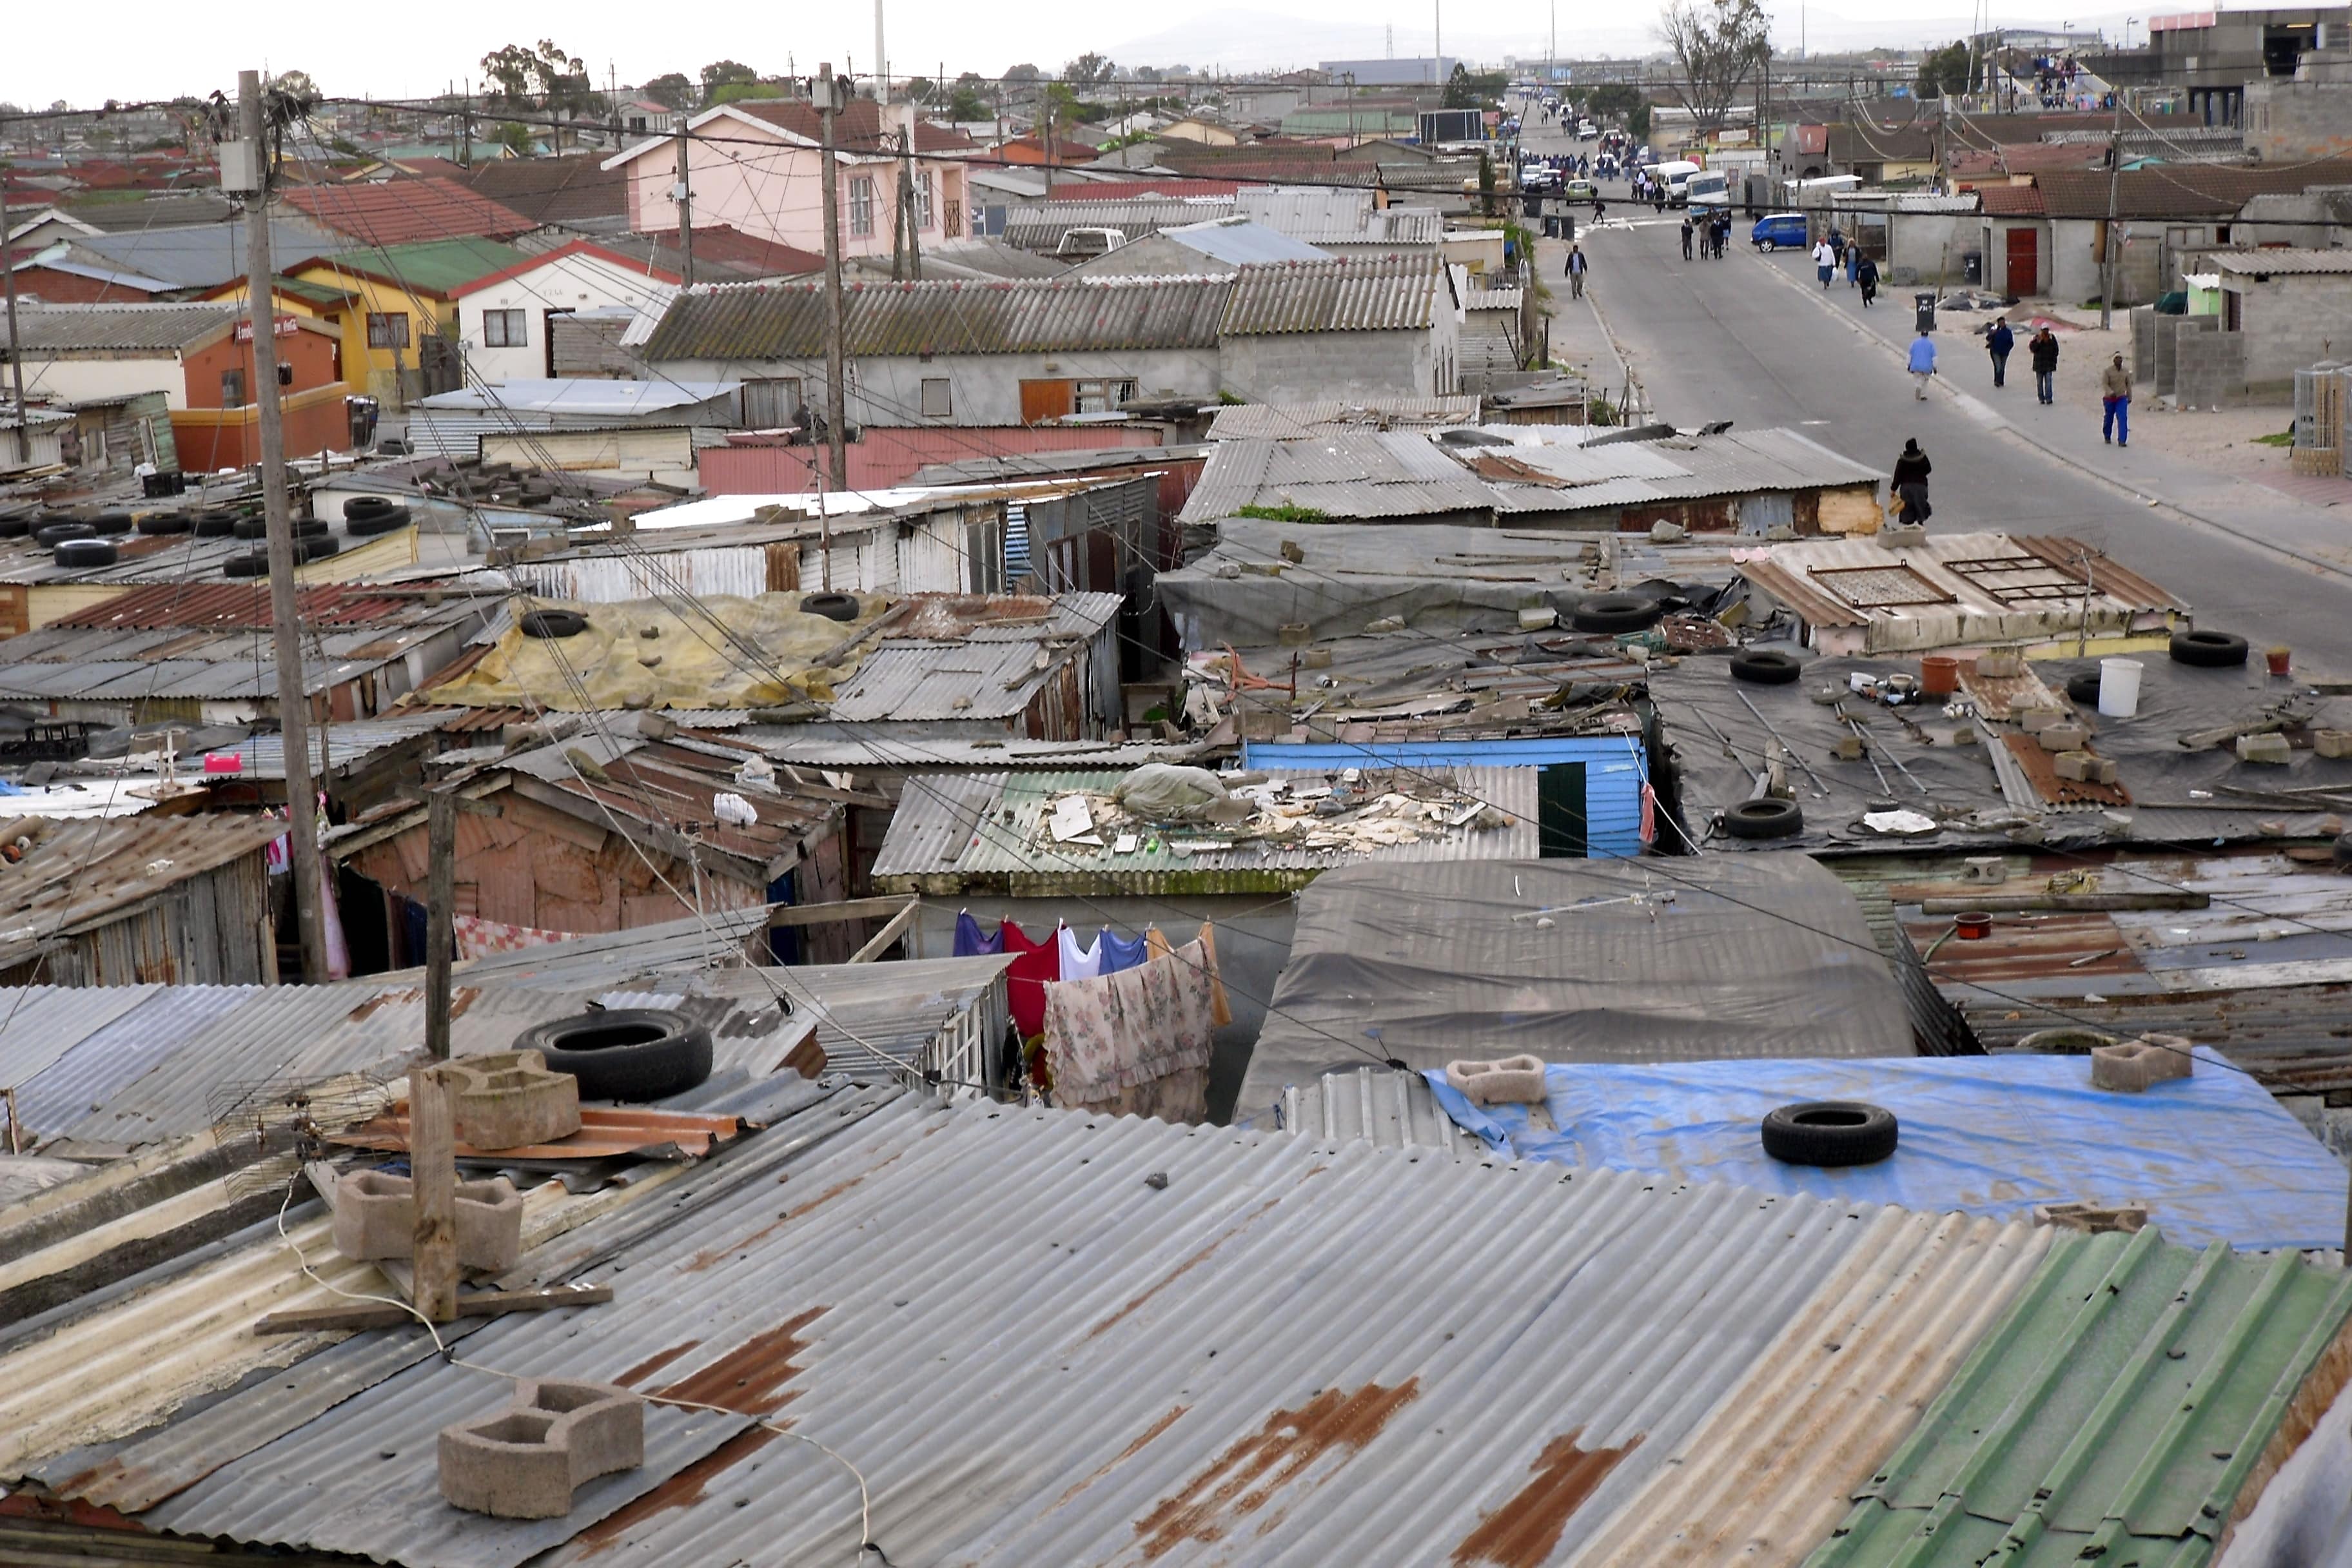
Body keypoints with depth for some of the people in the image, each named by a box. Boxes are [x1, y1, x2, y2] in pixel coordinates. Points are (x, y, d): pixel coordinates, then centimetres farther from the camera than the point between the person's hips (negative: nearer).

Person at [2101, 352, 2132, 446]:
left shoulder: (2125, 372, 2)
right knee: (2109, 419, 12)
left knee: (2123, 419, -14)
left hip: (2121, 398, 1)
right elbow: (2104, 384, -17)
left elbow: (2128, 384, 13)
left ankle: (2122, 441, -19)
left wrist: (2130, 397, 18)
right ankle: (2107, 437, 38)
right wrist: (2111, 393, -35)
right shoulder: (2107, 371, -9)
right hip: (2109, 399, -1)